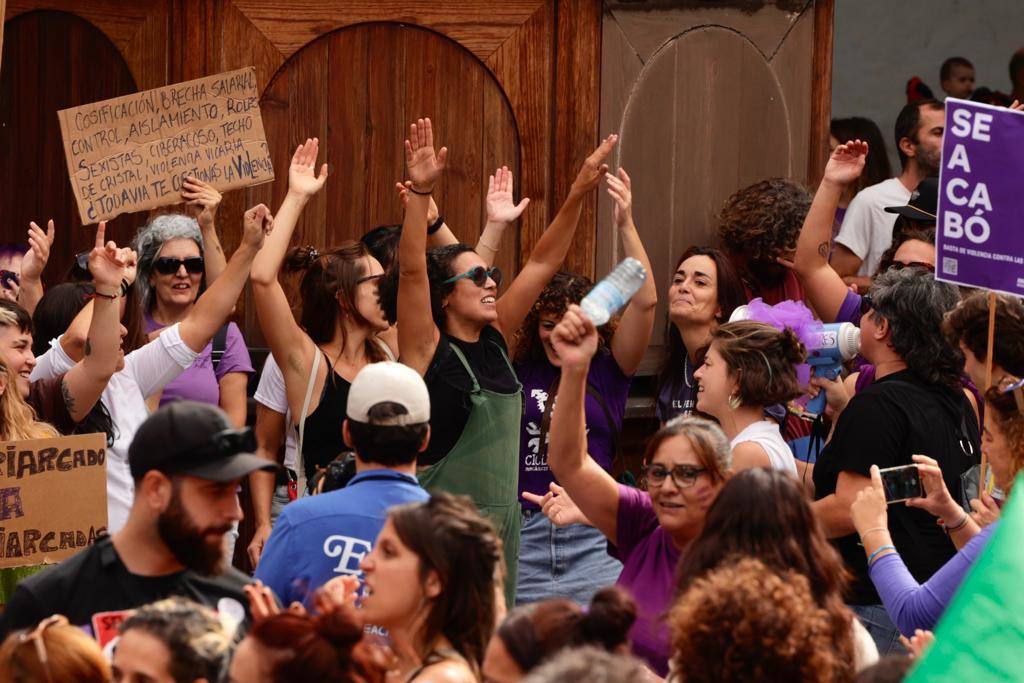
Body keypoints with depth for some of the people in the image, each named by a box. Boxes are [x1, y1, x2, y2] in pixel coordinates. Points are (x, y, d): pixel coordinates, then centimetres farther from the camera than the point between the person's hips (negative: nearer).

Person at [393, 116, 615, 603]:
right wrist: (420, 194, -29)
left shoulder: (494, 341, 11)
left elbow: (542, 264, 13)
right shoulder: (428, 349, -6)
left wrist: (578, 194, 8)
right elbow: (411, 270, -20)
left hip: (501, 522, 7)